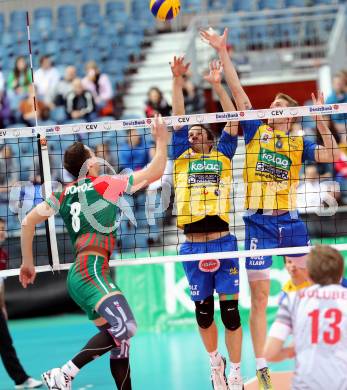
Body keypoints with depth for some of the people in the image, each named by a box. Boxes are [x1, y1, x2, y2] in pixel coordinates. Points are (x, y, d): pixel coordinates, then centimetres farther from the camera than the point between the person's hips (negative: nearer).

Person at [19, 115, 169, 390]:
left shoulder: (65, 195, 18)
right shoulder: (105, 184, 1)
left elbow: (29, 221, 16)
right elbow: (155, 172, 3)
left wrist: (28, 263, 24)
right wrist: (162, 140, 15)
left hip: (78, 274, 9)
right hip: (92, 268, -9)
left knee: (120, 339, 7)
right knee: (125, 326, -22)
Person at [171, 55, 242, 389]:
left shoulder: (221, 155, 11)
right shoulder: (181, 158, 12)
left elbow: (232, 119, 4)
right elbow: (179, 117, 6)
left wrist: (217, 85, -4)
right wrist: (177, 80, -2)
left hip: (223, 243, -1)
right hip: (193, 246, 1)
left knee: (230, 312, -2)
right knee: (203, 312, 9)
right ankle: (215, 363, 31)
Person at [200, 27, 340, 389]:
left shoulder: (298, 143, 10)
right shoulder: (256, 131, 7)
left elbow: (332, 155, -1)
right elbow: (238, 91, 0)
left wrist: (320, 120, -5)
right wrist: (223, 53, -6)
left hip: (290, 221, 1)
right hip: (258, 223, -1)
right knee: (259, 297, -1)